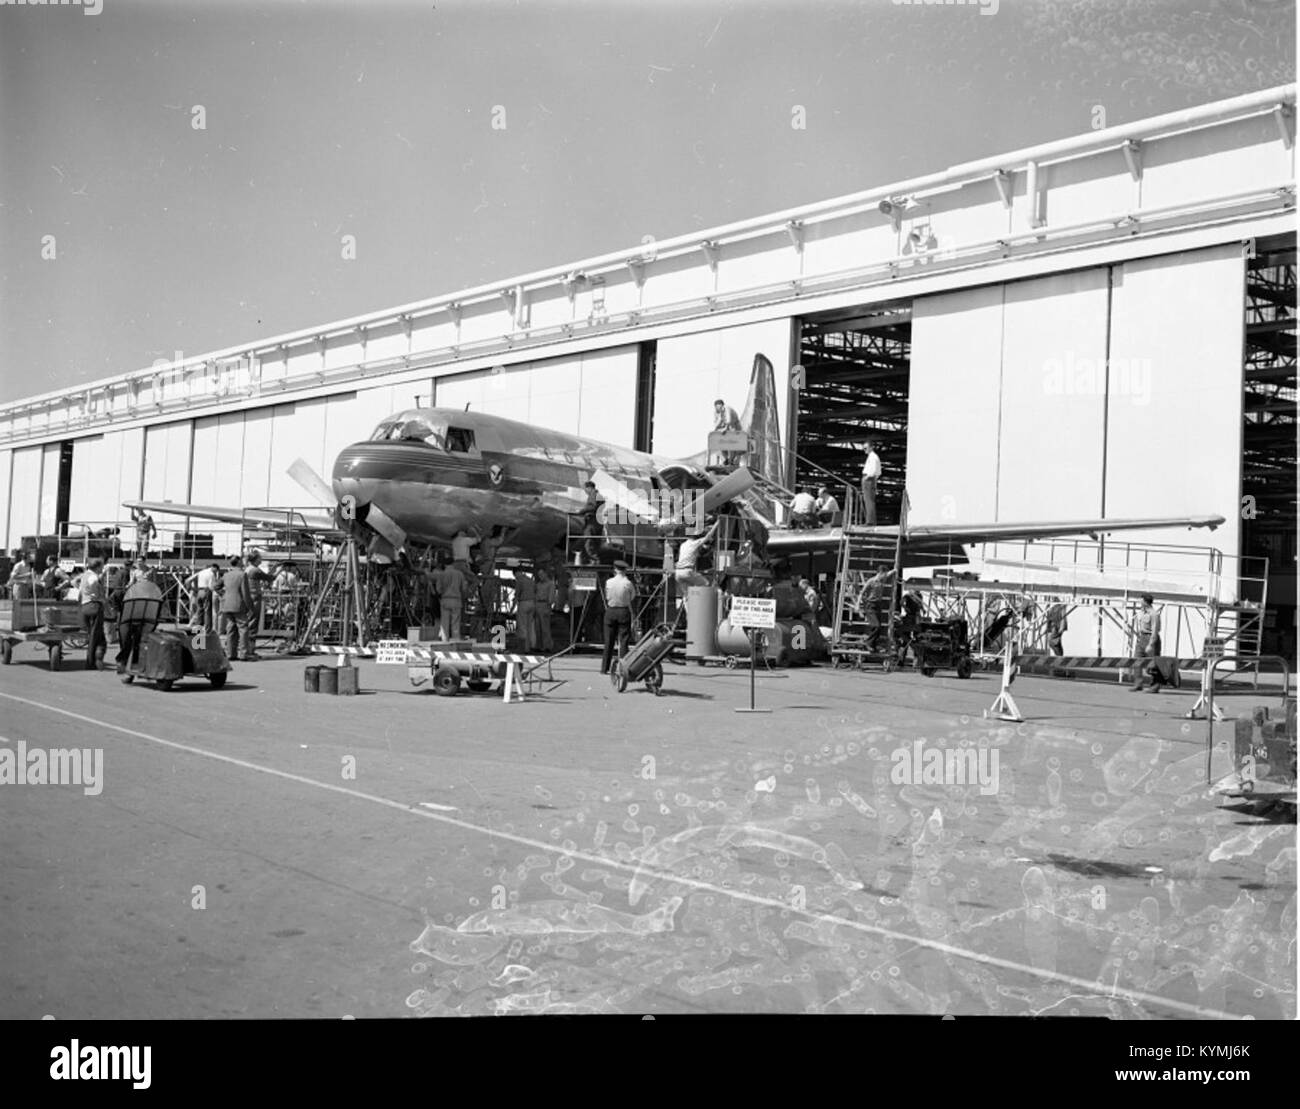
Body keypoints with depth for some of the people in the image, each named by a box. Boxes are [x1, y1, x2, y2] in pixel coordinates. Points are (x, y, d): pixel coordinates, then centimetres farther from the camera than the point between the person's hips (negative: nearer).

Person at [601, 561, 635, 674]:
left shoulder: (609, 582, 0)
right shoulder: (628, 583, -7)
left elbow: (607, 598, 7)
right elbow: (633, 595, 8)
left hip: (610, 611, 2)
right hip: (624, 611, -2)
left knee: (608, 640, 8)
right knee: (623, 640, 1)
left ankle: (604, 668, 10)